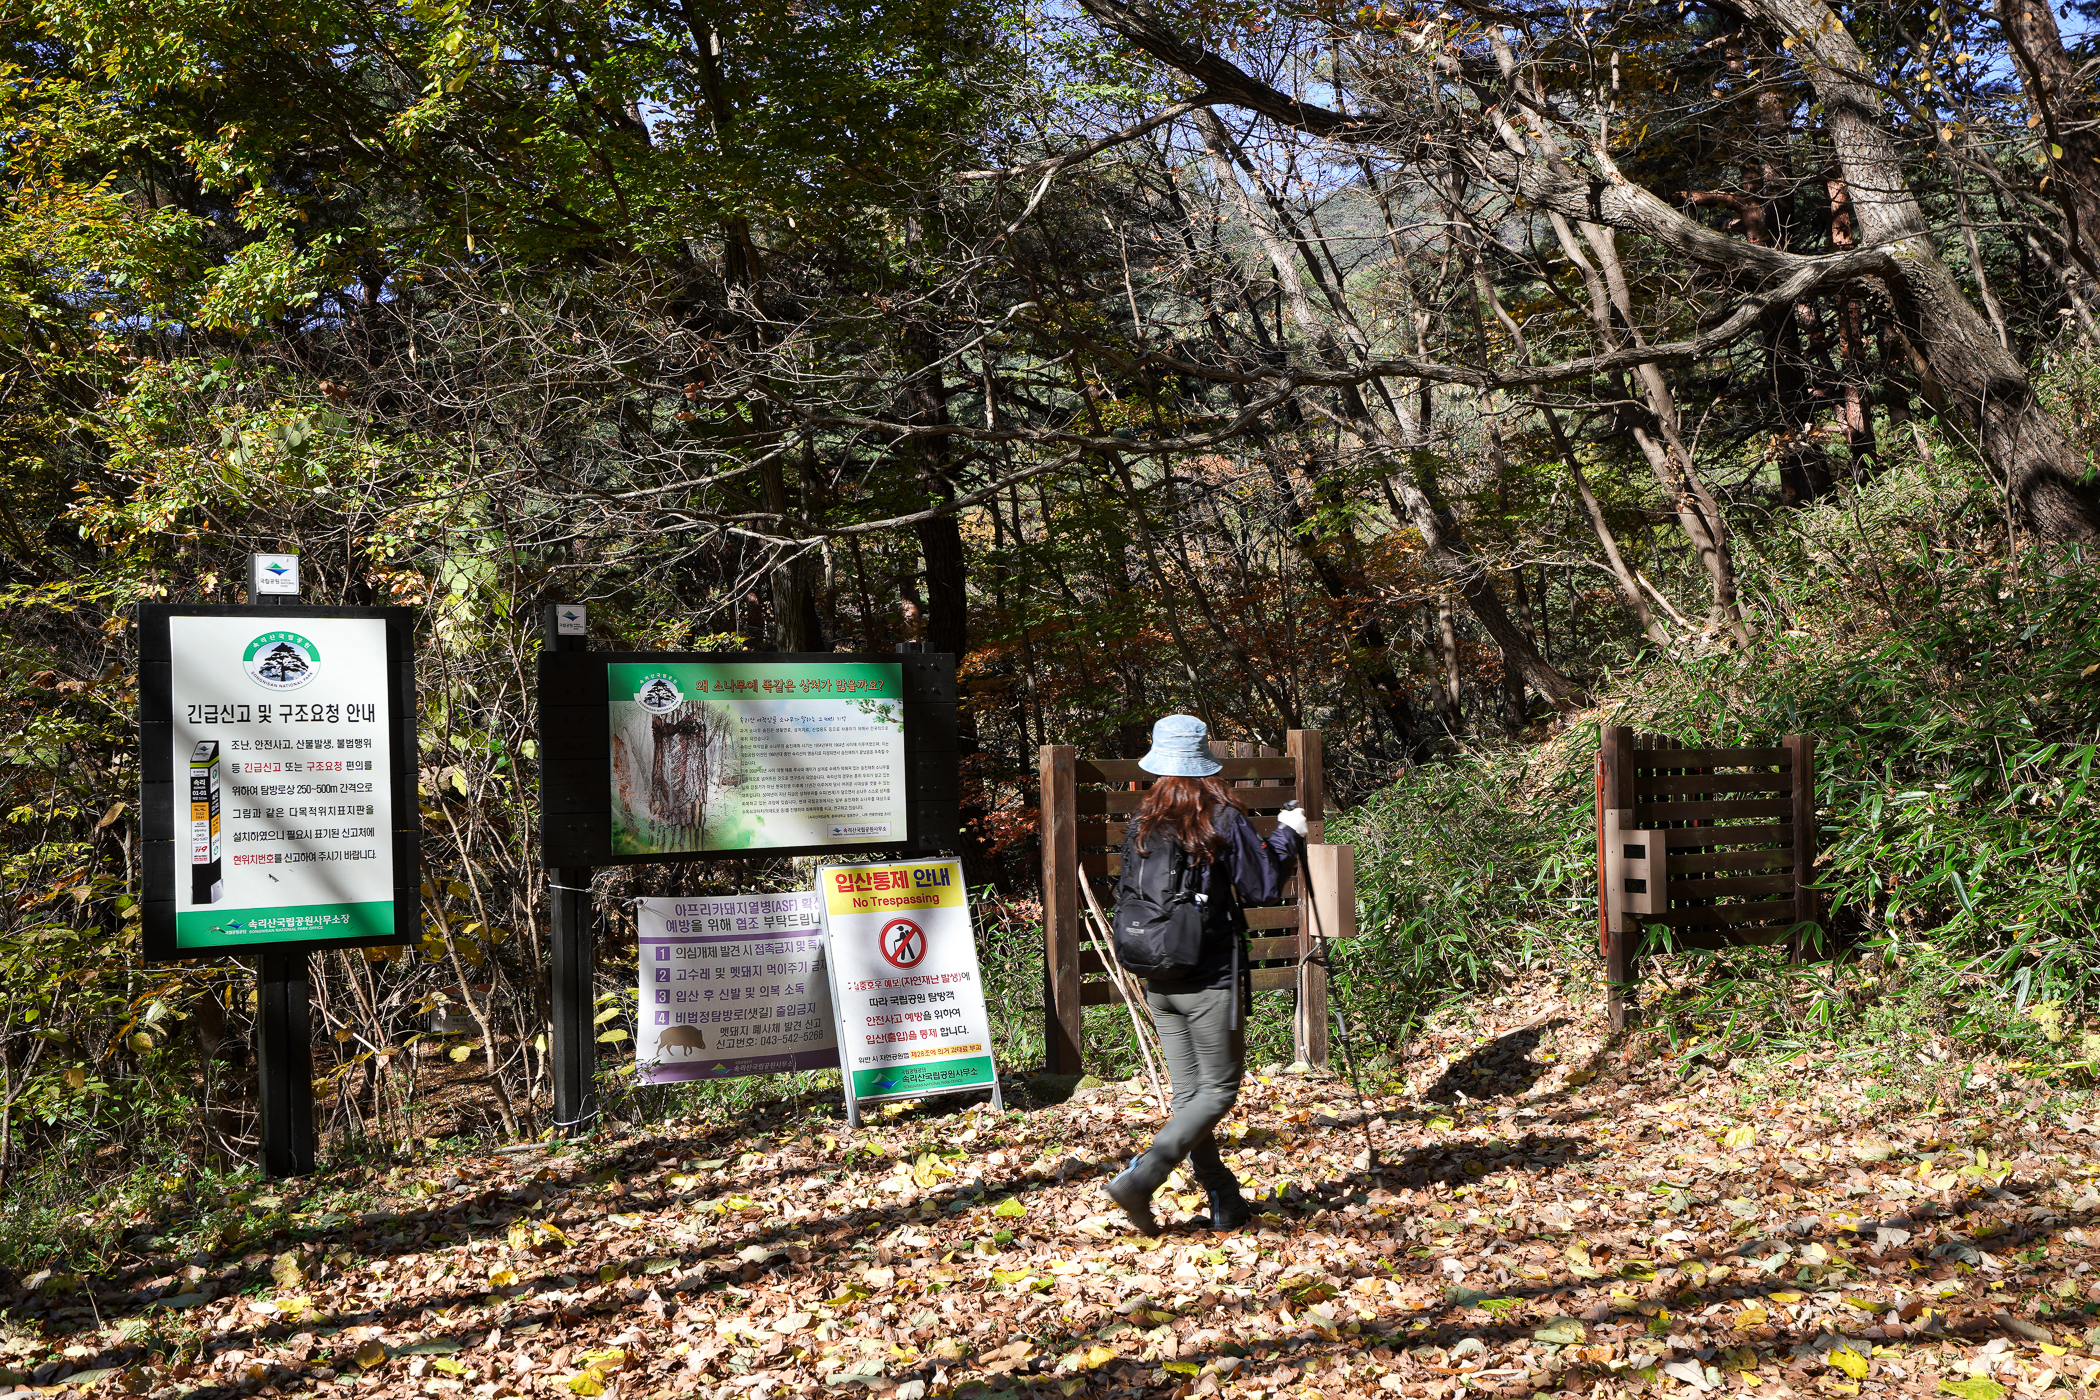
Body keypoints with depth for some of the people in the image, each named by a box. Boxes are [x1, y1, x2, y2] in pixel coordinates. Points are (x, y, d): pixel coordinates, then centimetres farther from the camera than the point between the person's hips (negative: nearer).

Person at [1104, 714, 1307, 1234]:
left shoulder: (1144, 823, 4)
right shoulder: (1224, 819, -10)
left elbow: (1128, 893, 11)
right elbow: (1262, 886, -7)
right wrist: (1288, 834, 6)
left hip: (1157, 981, 5)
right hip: (1210, 981, -5)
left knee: (1189, 1092, 11)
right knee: (1218, 1091, 3)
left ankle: (1225, 1202, 17)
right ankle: (1141, 1179, -10)